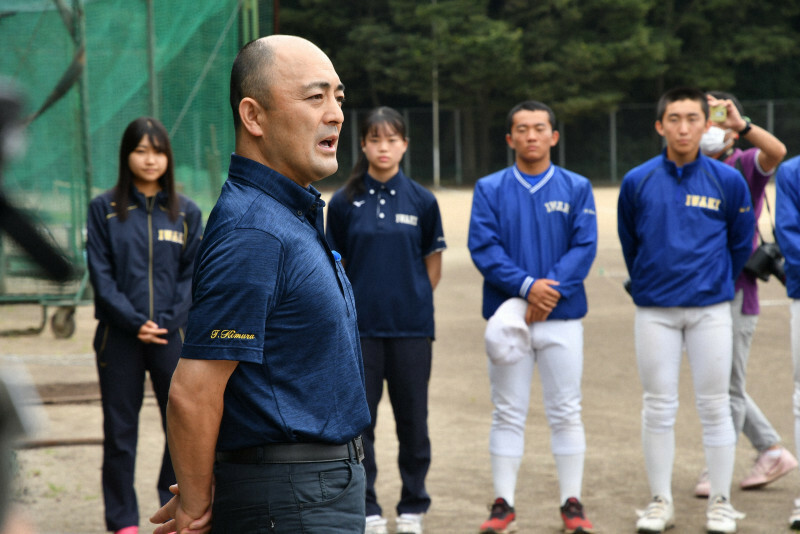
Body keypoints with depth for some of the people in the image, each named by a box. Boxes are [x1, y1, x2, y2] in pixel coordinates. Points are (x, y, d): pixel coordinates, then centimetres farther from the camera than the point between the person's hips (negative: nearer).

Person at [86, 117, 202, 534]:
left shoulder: (186, 212, 7)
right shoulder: (104, 209, 3)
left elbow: (193, 275, 4)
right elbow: (100, 273, -1)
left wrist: (165, 322, -9)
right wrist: (134, 322, -11)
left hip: (173, 336, 1)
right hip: (119, 338, -1)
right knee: (120, 431, 4)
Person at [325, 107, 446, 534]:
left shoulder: (421, 201, 3)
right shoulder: (344, 203, 2)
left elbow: (433, 264, 10)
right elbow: (335, 266, 8)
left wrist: (412, 301, 5)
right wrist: (353, 306, 3)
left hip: (411, 328, 0)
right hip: (359, 328, 0)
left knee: (412, 419, 4)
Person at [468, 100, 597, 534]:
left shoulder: (576, 188, 5)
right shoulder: (490, 189, 5)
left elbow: (584, 247, -4)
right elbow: (482, 247, -5)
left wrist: (551, 292, -17)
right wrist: (527, 285, -18)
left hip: (563, 317, 0)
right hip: (508, 316, 0)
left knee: (566, 412, 3)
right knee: (508, 413, 4)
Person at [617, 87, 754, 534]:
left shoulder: (728, 181, -3)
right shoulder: (637, 182, -1)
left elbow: (741, 244, 9)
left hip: (710, 309, -1)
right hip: (654, 311, 1)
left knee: (715, 405, 2)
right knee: (658, 408, 4)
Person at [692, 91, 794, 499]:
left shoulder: (746, 166, -7)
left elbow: (777, 151, -30)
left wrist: (741, 123, -45)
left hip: (735, 287, -7)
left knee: (727, 386, 0)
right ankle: (772, 451, 26)